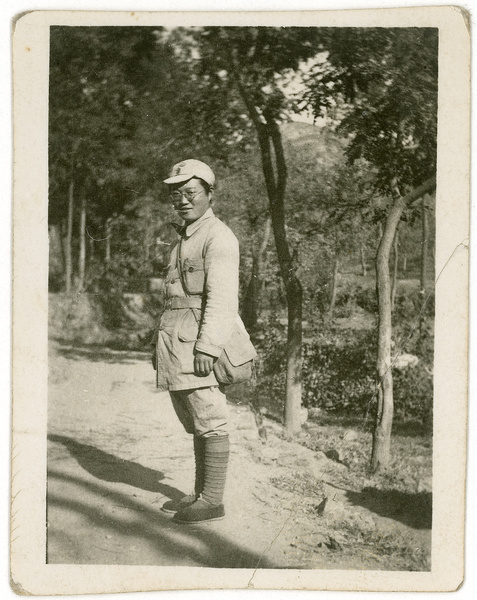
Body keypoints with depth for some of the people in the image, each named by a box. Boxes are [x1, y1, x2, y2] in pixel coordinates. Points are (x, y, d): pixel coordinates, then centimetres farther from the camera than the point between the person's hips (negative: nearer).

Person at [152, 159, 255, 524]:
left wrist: (206, 347, -23)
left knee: (209, 422, -4)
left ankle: (212, 501, 1)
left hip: (201, 342, -9)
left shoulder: (218, 236, -8)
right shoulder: (185, 238, 22)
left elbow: (222, 298, -16)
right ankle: (200, 494, 21)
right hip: (176, 343, 9)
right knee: (195, 423, 13)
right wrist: (163, 345, 22)